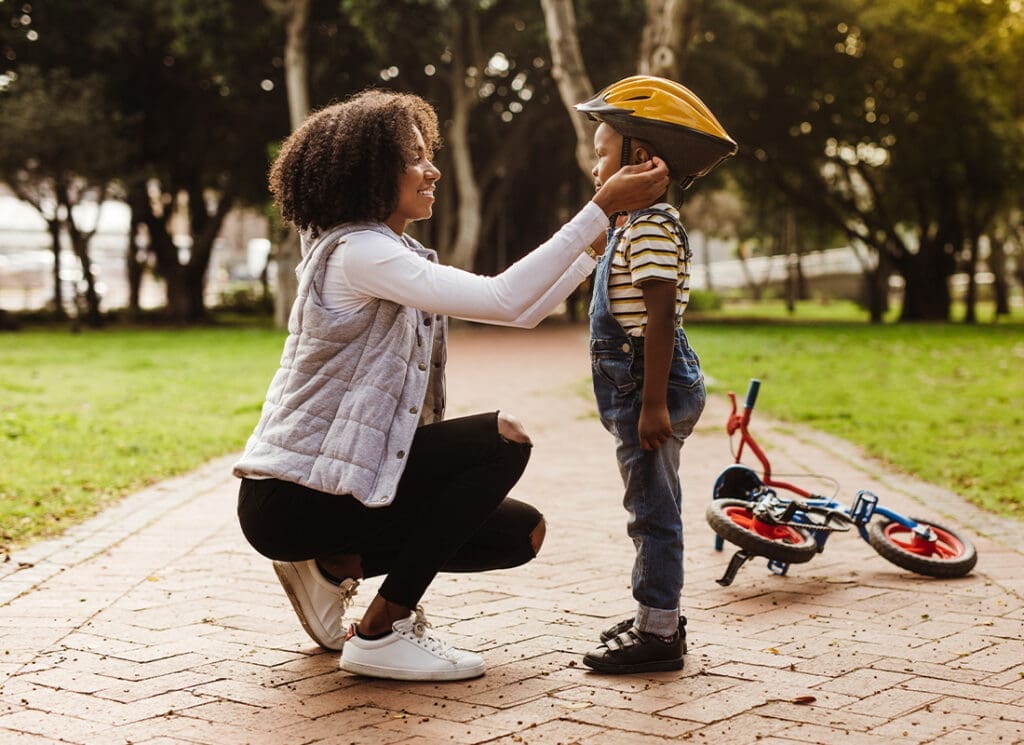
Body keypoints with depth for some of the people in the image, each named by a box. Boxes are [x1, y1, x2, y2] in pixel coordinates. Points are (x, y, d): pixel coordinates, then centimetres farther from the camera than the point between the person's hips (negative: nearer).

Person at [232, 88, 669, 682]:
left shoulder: (398, 258, 14)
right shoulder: (357, 253, -17)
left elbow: (523, 311, 12)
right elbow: (504, 300, -26)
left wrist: (607, 235, 6)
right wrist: (601, 208, -25)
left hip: (341, 481, 9)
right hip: (290, 499, -9)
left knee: (521, 532, 6)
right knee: (501, 441, -18)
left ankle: (334, 565, 9)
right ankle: (381, 634, -12)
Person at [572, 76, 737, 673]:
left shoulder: (651, 227, -16)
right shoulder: (634, 225, 18)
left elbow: (660, 319, -22)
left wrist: (653, 403, -25)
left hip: (654, 386, -11)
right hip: (635, 388, 11)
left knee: (654, 509, -6)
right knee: (652, 507, 17)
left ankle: (659, 633, 0)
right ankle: (656, 616, 27)